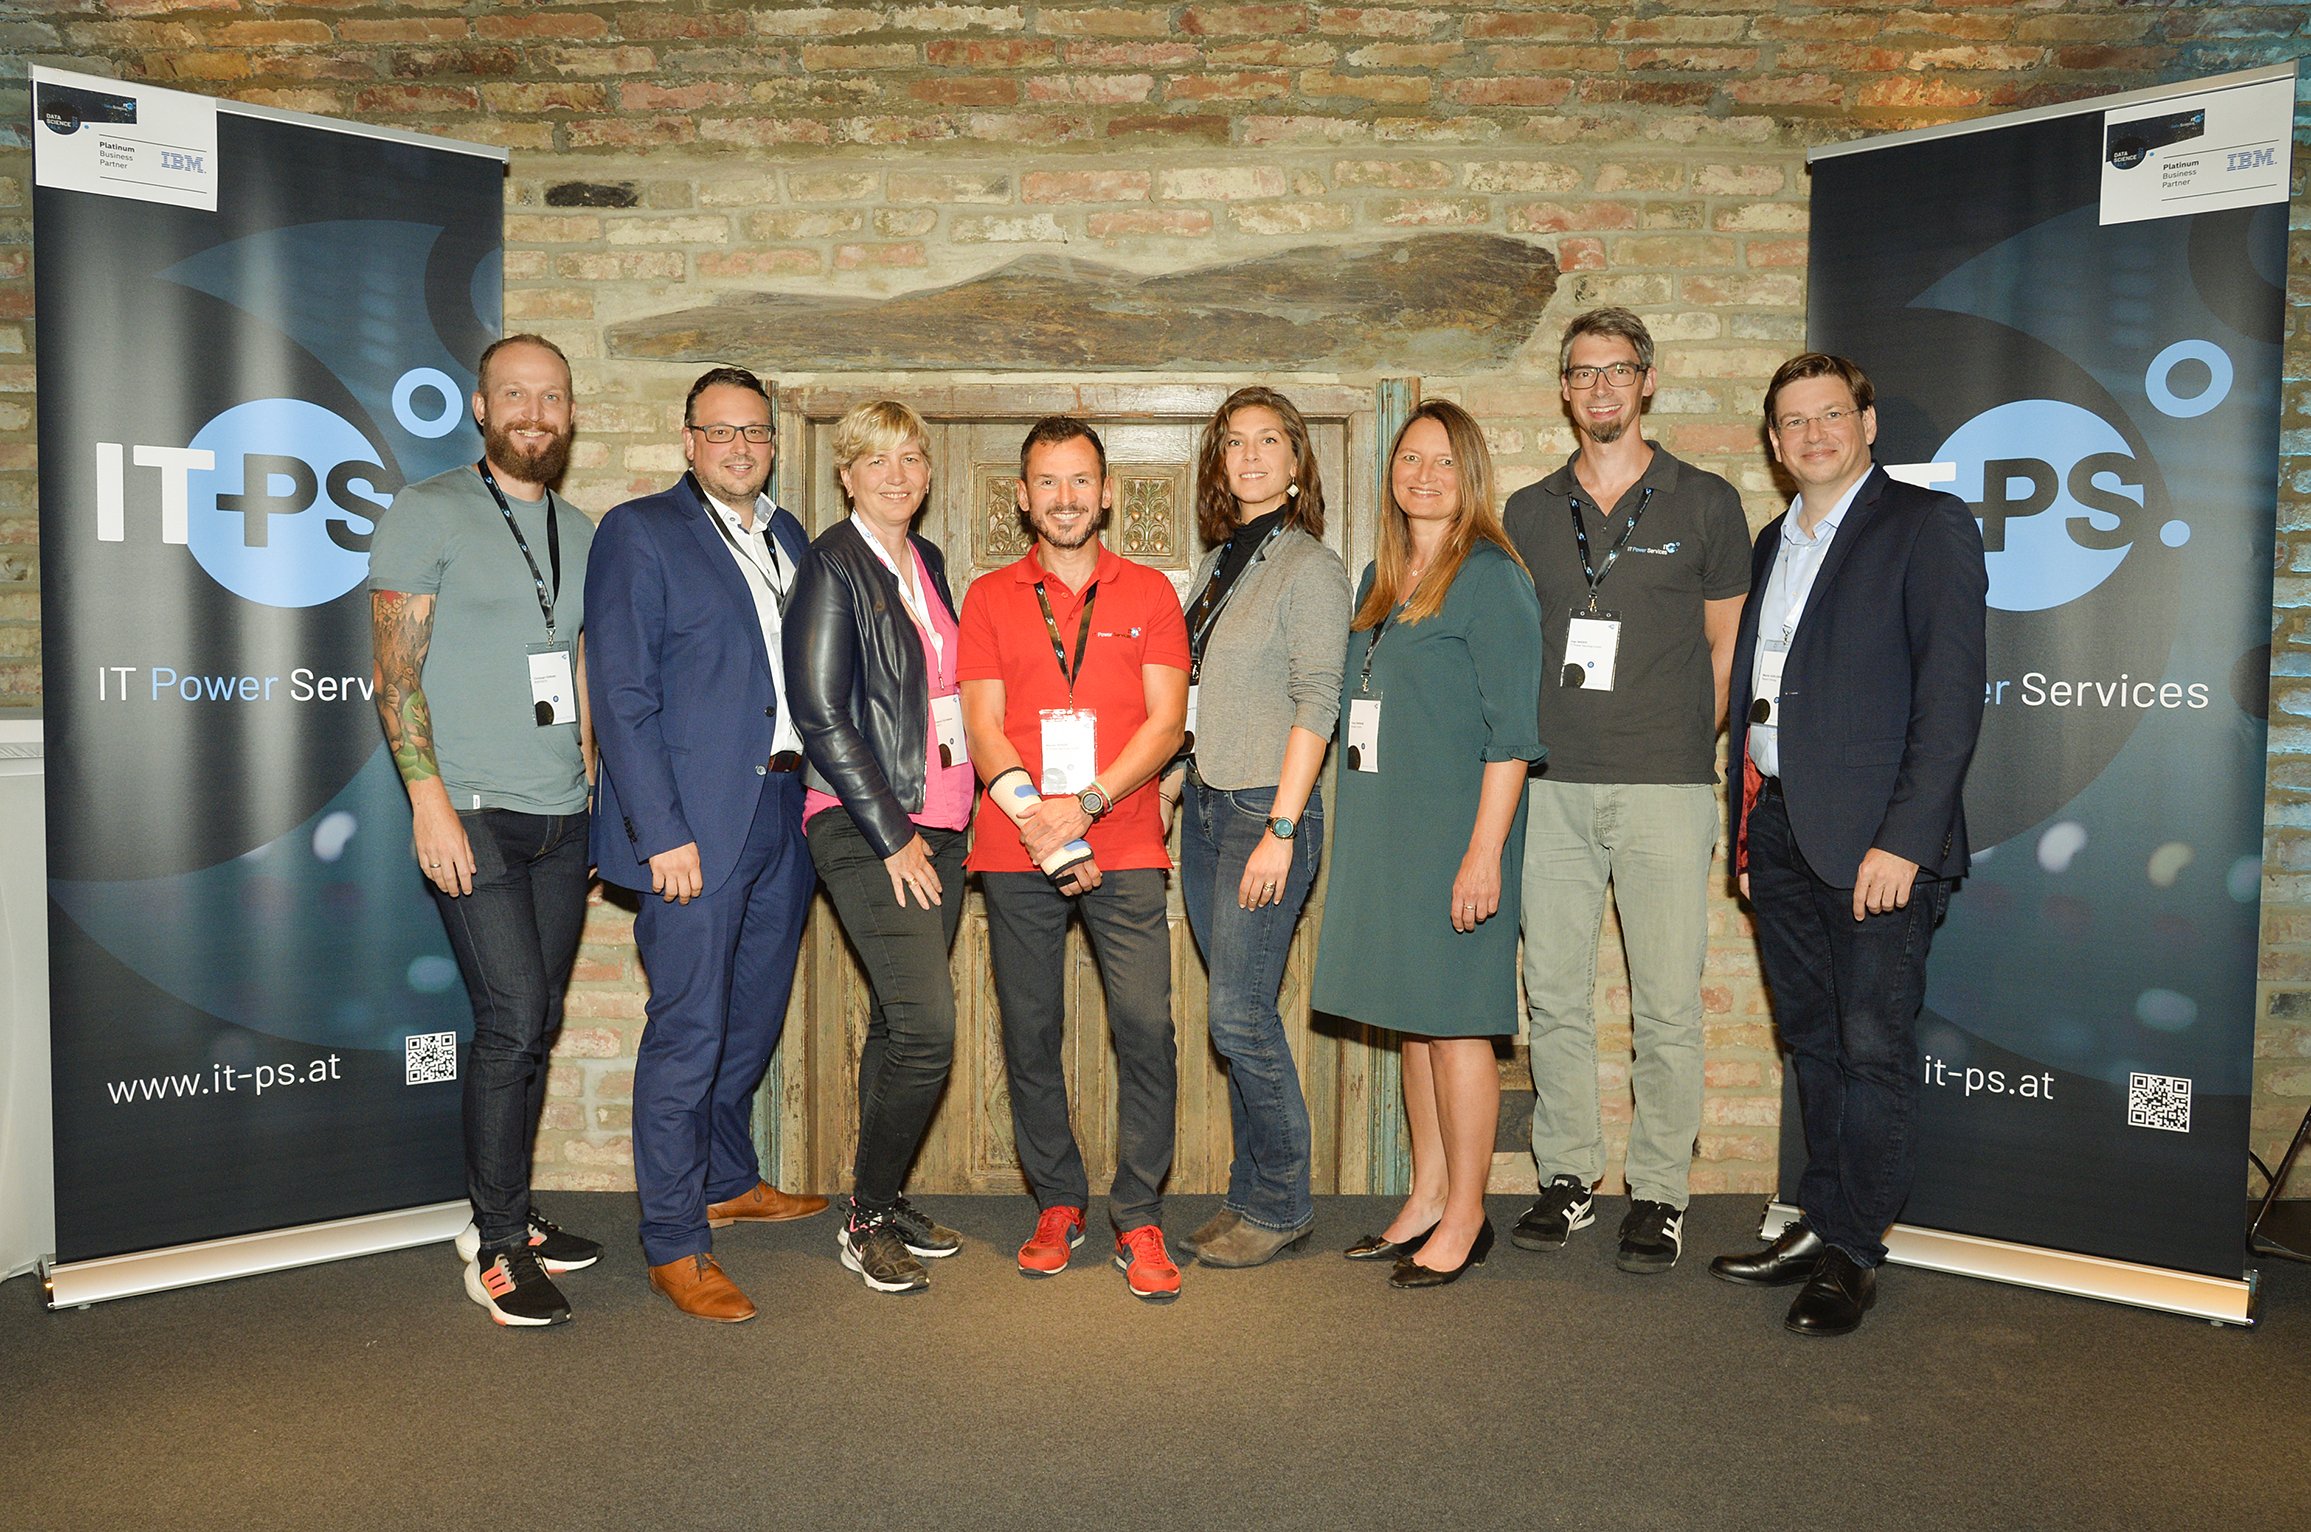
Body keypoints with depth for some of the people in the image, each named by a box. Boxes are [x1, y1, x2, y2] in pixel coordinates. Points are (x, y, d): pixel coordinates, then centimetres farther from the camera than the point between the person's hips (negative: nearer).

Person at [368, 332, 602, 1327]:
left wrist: (597, 800, 14)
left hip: (561, 818, 6)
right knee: (513, 1019, -10)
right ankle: (497, 1249, 4)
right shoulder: (428, 513, -2)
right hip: (472, 813, -6)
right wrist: (430, 799, -15)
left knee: (537, 1024, 9)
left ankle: (505, 1216, 24)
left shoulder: (579, 532, 15)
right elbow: (396, 669, -7)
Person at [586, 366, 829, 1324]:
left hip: (783, 813, 7)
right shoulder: (640, 532, -4)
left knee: (753, 1017, 18)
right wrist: (661, 834, -16)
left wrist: (814, 792, 6)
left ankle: (728, 1182, 37)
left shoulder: (786, 537, 15)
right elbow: (621, 696, -10)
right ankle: (674, 1243, 11)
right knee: (687, 1031, -1)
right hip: (693, 823, -6)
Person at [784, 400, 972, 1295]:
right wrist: (892, 836, -14)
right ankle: (867, 1219, 5)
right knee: (927, 1028, -12)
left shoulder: (925, 562, 15)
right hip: (866, 827, -7)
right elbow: (821, 716, -13)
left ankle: (882, 1200, 24)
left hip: (937, 824, 7)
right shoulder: (834, 564, -8)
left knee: (899, 1025, 12)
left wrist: (941, 825, 13)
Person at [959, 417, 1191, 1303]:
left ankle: (1138, 1219, 5)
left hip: (1122, 846, -1)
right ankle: (1057, 1204, 22)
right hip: (1015, 853, 1)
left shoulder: (1148, 593, 11)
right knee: (1030, 1033, 4)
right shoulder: (990, 598, 12)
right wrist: (1033, 816, -12)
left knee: (1146, 1026, -9)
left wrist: (1085, 803, -11)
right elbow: (983, 729, 4)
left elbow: (1165, 722, 2)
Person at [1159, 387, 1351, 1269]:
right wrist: (1165, 789, 13)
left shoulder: (1309, 567, -6)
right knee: (1237, 1012, 10)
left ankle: (1281, 1207, 10)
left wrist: (1281, 830, -17)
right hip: (1204, 806, 7)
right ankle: (1250, 1197, 20)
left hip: (1267, 809, -7)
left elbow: (1316, 704, -13)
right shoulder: (1217, 564, 15)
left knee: (1240, 1013, -6)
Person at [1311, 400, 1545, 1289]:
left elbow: (1511, 729, -14)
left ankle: (1465, 1218, 13)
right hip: (1381, 831, 8)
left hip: (1453, 830, -7)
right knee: (1410, 1017, 13)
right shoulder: (1380, 580, 14)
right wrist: (1356, 831, 13)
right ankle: (1426, 1198, 25)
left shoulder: (1490, 577, -9)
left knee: (1453, 1022, 0)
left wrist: (1485, 850, -20)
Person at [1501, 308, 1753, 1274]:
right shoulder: (1529, 514, 13)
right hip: (1550, 787, 3)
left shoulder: (1706, 504, 6)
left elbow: (1725, 645, 9)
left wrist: (1694, 750, 3)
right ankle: (1567, 1177, 20)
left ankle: (1660, 1193, 13)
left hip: (1665, 786, -3)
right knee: (1553, 993, 7)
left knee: (1666, 1002, 0)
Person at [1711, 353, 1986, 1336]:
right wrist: (1748, 828, 13)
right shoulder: (1774, 542, 18)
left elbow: (1951, 695, -11)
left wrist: (1904, 841, -18)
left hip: (1874, 839, -7)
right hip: (1777, 824, 7)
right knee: (1812, 1041, 13)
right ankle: (1819, 1226, 24)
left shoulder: (1927, 526, -3)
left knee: (1873, 1046, -1)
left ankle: (1852, 1255, 10)